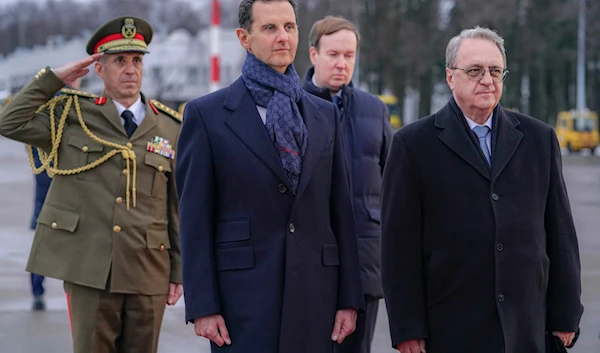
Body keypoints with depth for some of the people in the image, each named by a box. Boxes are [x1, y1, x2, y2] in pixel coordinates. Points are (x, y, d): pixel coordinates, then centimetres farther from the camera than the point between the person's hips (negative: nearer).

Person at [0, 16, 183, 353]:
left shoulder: (170, 129, 8)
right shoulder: (73, 115, 6)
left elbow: (179, 208, 9)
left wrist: (179, 271, 6)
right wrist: (54, 78, -5)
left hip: (149, 274, 1)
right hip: (88, 270, -1)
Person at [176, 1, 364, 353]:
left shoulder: (326, 115, 13)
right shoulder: (207, 114, 1)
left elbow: (341, 212, 12)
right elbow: (195, 219, -3)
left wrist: (349, 298, 7)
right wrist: (202, 306, -8)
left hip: (315, 296, 4)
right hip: (243, 296, -3)